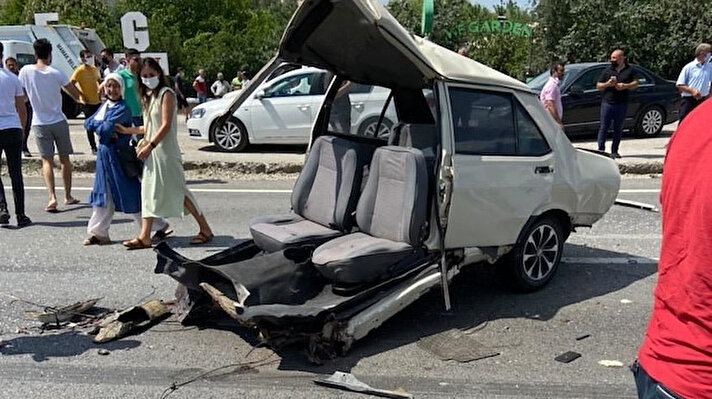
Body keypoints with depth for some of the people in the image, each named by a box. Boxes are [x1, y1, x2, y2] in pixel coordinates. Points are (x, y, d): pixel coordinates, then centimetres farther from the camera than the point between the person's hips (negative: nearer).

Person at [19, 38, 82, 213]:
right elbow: (76, 95, -2)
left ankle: (52, 197, -14)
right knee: (65, 159, 12)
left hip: (39, 123, 0)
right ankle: (68, 196, 21)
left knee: (47, 160, 2)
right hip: (59, 121, 0)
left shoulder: (25, 71, -6)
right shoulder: (56, 73, -9)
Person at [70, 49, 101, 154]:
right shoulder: (79, 70, -12)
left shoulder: (94, 69, 8)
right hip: (87, 103, -6)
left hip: (98, 101, 6)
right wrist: (81, 95, -14)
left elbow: (99, 81, 23)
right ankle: (93, 148, 11)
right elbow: (70, 85, -16)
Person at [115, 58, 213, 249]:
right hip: (151, 152, 8)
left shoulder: (166, 93, -8)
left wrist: (150, 145, -20)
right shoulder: (148, 97, 16)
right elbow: (149, 127, 17)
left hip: (165, 151, -8)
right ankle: (144, 237, 10)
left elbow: (166, 125, -16)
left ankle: (205, 230, 4)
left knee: (178, 190, -5)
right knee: (148, 191, 6)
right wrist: (127, 130, 16)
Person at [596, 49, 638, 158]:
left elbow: (635, 84, 2)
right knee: (604, 127, -5)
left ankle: (614, 151, 10)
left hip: (622, 104, 0)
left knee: (618, 129, 4)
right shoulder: (607, 71, 12)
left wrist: (625, 86, -17)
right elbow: (598, 86, 11)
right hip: (607, 103, 0)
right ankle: (600, 149, -4)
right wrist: (607, 84, -9)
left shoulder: (630, 70, 10)